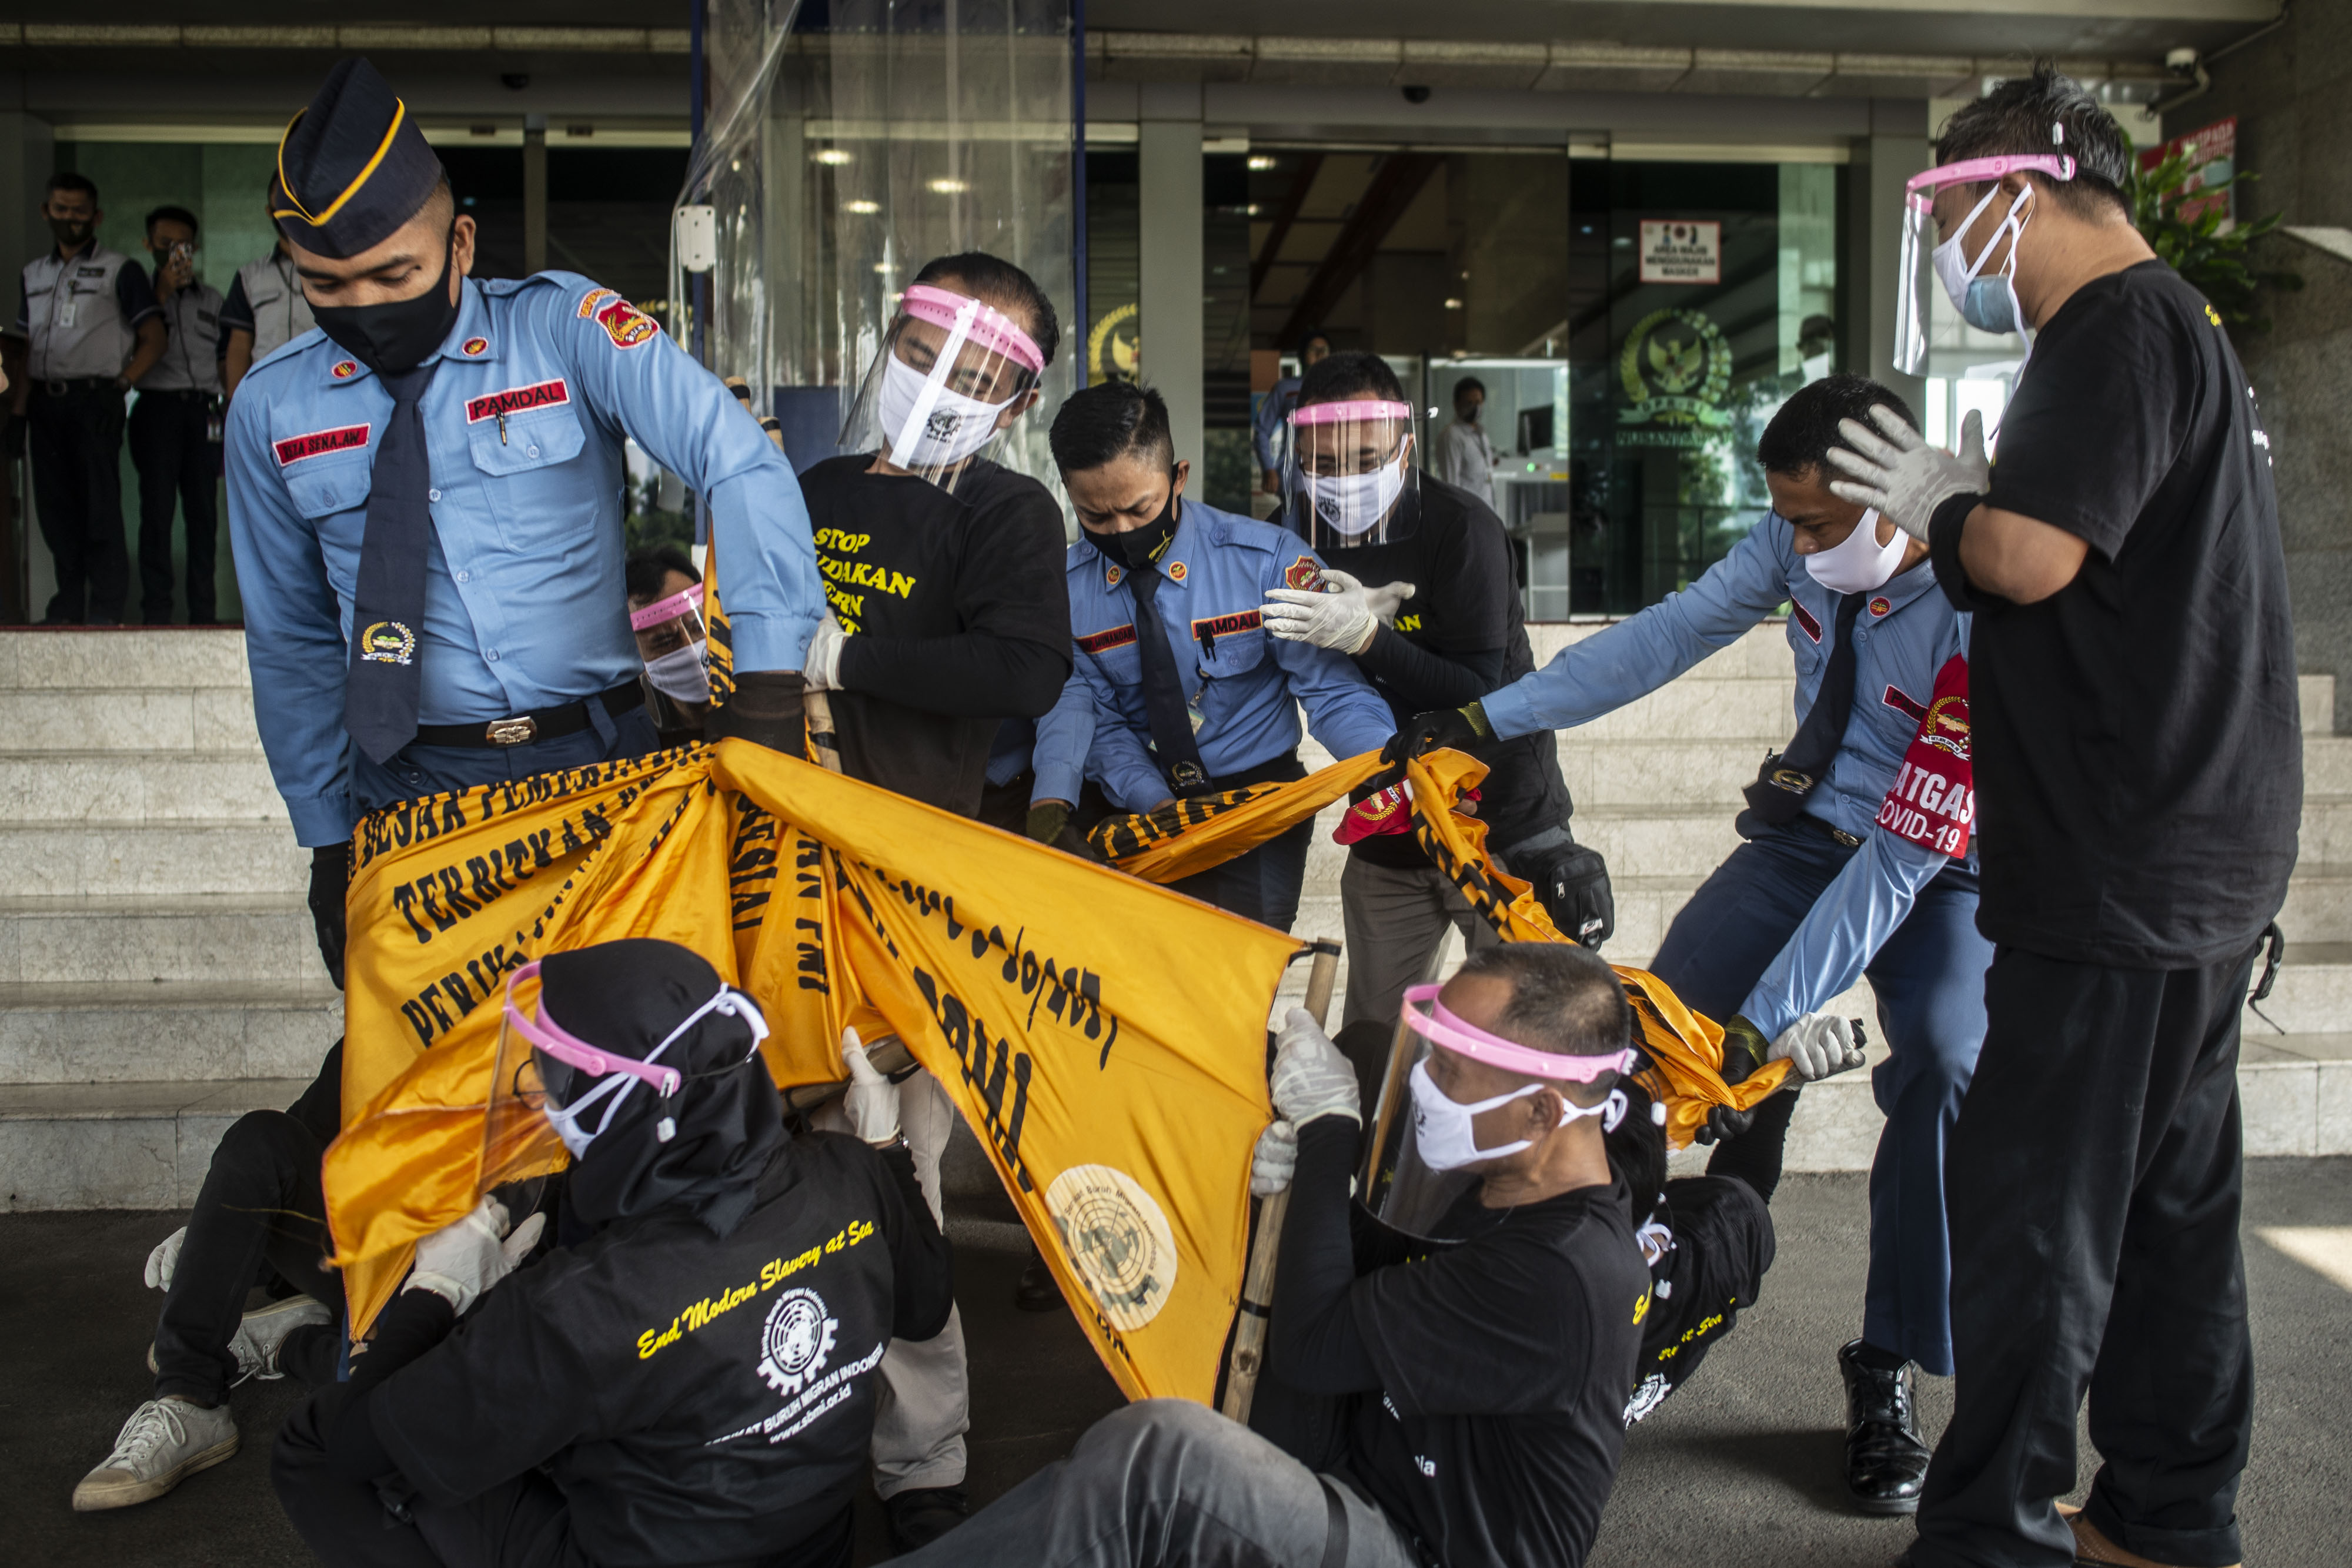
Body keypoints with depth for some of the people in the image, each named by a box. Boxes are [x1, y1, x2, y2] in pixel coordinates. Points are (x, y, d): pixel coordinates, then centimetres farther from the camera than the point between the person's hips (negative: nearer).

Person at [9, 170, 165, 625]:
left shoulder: (119, 270, 3)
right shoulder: (34, 273, 18)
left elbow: (153, 340, 0)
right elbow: (25, 348, 17)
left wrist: (120, 384, -9)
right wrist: (19, 411, 9)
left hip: (94, 400, -5)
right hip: (44, 403, 5)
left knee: (101, 507, -5)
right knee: (56, 506, 7)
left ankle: (107, 610, -2)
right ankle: (68, 604, 15)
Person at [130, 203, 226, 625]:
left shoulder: (211, 297, 20)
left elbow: (226, 358, 19)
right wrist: (161, 294, -5)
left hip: (202, 408, 2)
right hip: (158, 405, -2)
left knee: (203, 509, 0)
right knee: (157, 508, -5)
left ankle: (203, 611, 4)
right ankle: (155, 611, -3)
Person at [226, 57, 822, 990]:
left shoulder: (567, 330, -5)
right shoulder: (271, 411, 4)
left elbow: (741, 466, -16)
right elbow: (292, 642, 11)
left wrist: (766, 683, -28)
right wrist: (328, 838, 10)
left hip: (600, 764, -1)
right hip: (413, 793, 2)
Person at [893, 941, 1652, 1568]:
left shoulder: (1562, 1274, -25)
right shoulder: (1500, 1190, 6)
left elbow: (1312, 1351, -23)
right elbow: (1367, 1301, 19)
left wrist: (1330, 1123, -15)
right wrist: (1311, 1180, -2)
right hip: (1366, 1497, 10)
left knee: (1155, 1449, -29)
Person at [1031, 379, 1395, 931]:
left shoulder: (1270, 562, -15)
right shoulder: (1065, 586, -6)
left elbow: (1331, 690, -16)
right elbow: (1097, 719, -3)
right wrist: (1155, 804, -19)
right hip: (1142, 803, 3)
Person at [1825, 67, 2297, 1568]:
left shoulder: (2121, 329, -12)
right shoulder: (2189, 326, 20)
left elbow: (2028, 556, -22)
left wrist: (1945, 502, -3)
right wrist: (1968, 510, 10)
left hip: (2122, 872, -10)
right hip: (2206, 865, 10)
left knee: (2034, 1212, -4)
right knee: (2171, 1201, 16)